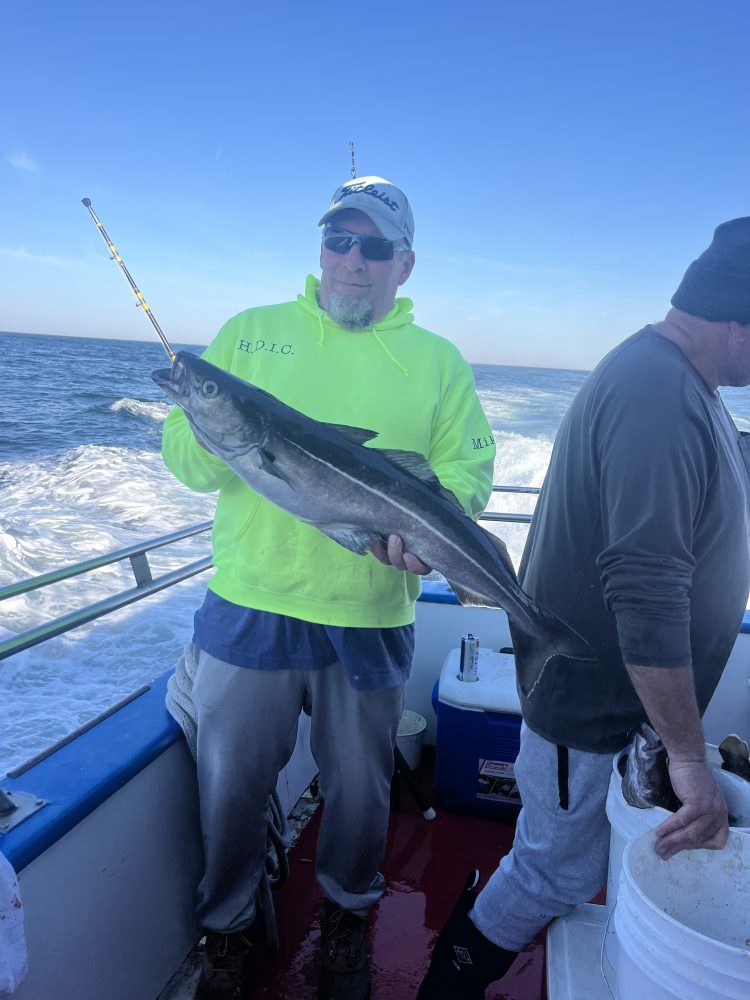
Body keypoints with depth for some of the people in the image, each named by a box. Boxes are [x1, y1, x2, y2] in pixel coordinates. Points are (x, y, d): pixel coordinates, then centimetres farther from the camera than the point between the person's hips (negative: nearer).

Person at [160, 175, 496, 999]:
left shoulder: (439, 361, 5)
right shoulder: (248, 333, 5)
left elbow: (469, 467, 0)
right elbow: (184, 456, 2)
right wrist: (212, 438, -22)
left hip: (371, 621, 1)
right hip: (248, 609, 0)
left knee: (359, 787, 19)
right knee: (231, 784, 14)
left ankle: (345, 915, 49)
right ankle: (227, 929, 44)